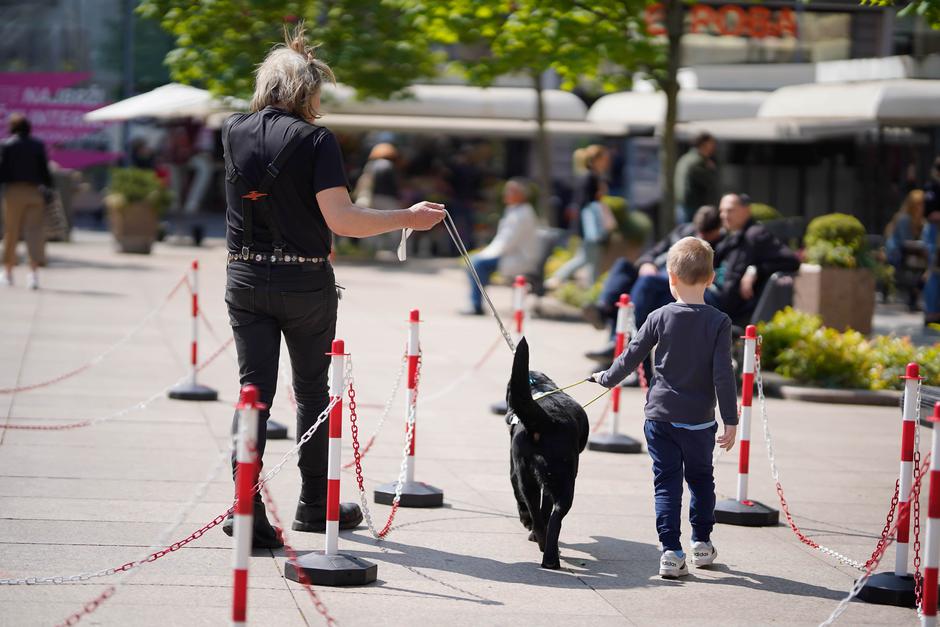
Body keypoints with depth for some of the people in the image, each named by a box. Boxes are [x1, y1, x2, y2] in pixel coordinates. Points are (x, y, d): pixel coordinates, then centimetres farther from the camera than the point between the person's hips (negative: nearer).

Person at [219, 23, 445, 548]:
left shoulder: (235, 132, 3)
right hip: (305, 282, -3)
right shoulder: (315, 140, -12)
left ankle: (246, 509, -7)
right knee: (312, 392, 13)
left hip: (246, 279, 3)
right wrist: (408, 218, -10)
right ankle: (315, 505, 23)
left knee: (254, 390, 3)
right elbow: (340, 219, -19)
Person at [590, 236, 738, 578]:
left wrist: (606, 378, 20)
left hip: (660, 415, 0)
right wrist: (730, 421, -6)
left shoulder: (660, 317, -5)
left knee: (667, 482, 3)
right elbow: (723, 374, -11)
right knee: (701, 479, 20)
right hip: (699, 420, 0)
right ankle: (701, 542, 29)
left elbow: (631, 356, 2)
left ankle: (671, 551, -5)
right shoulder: (719, 323, -9)